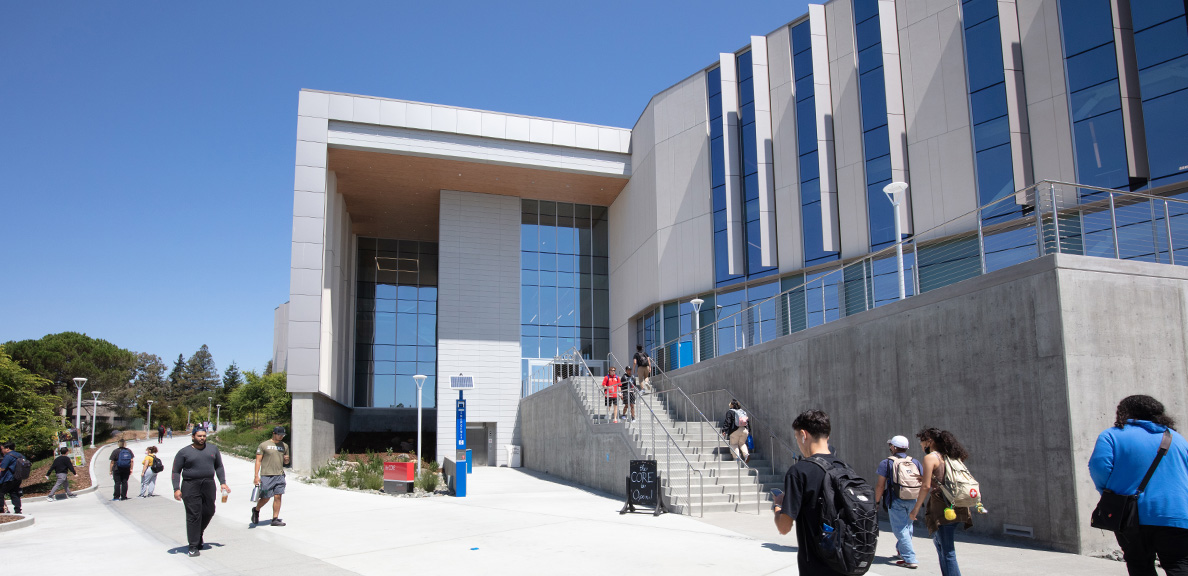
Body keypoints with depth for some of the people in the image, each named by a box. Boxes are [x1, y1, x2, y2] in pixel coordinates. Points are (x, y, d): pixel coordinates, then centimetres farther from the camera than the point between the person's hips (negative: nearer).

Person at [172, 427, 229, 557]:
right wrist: (176, 489, -8)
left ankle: (199, 534, 32)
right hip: (190, 487, -4)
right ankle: (193, 546, 0)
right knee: (193, 516, -6)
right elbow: (176, 472, 2)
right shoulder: (184, 452, 1)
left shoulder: (213, 449, 12)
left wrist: (222, 482, 12)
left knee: (209, 512, 4)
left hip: (209, 485, 4)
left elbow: (219, 466, 19)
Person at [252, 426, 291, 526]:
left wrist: (286, 460, -1)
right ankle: (256, 510, 30)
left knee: (278, 497, -4)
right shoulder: (263, 445, 1)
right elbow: (258, 461, -1)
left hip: (280, 475, 4)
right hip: (266, 476, -4)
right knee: (265, 498, 0)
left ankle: (275, 519, 3)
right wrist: (256, 476, -7)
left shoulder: (284, 446, 15)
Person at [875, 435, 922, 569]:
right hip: (913, 501, 5)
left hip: (896, 501, -5)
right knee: (907, 526, 21)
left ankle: (910, 559, -6)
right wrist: (919, 500, 20)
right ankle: (901, 550, 39)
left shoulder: (886, 463, -6)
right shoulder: (915, 462, 8)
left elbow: (880, 485, -8)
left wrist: (876, 501, 1)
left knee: (900, 529, 0)